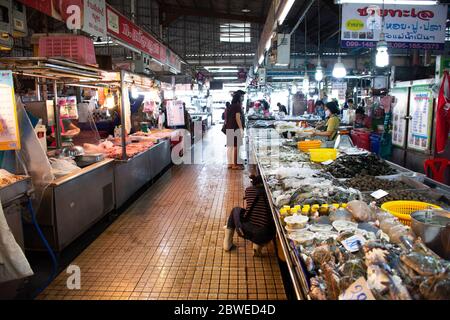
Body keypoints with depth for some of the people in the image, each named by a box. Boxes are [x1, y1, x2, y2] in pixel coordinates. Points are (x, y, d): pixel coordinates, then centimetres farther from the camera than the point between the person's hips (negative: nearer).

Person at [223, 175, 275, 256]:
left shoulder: (249, 190, 13)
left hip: (245, 230, 0)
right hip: (265, 236, 0)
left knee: (236, 210, 29)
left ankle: (227, 243, 31)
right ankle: (258, 244, 13)